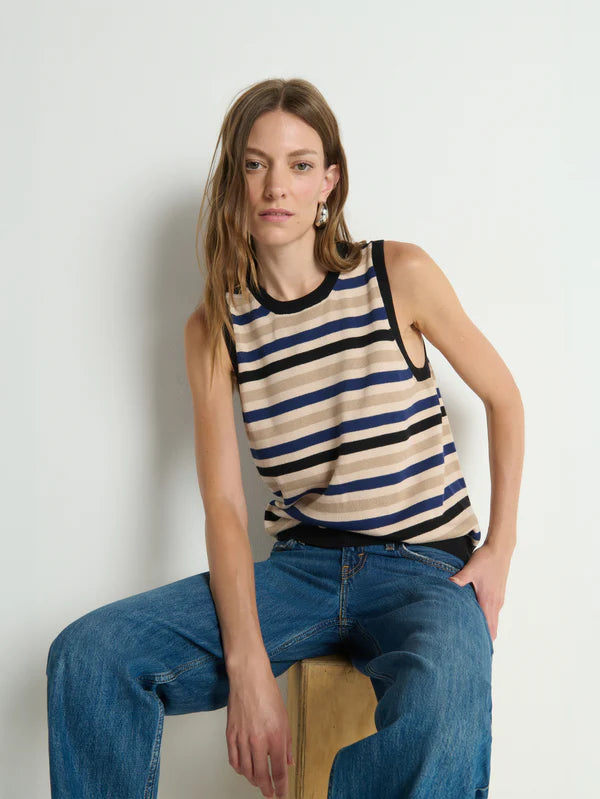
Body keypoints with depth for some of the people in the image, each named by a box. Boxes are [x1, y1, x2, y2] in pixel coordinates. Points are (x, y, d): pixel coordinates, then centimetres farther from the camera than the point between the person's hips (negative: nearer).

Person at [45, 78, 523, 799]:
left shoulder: (399, 275, -3)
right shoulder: (214, 328, 3)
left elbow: (502, 395, 10)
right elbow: (223, 505, -5)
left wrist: (500, 546, 1)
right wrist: (248, 665, -19)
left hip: (427, 571, -2)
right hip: (301, 568, 3)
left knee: (438, 704, -39)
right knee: (85, 657, -18)